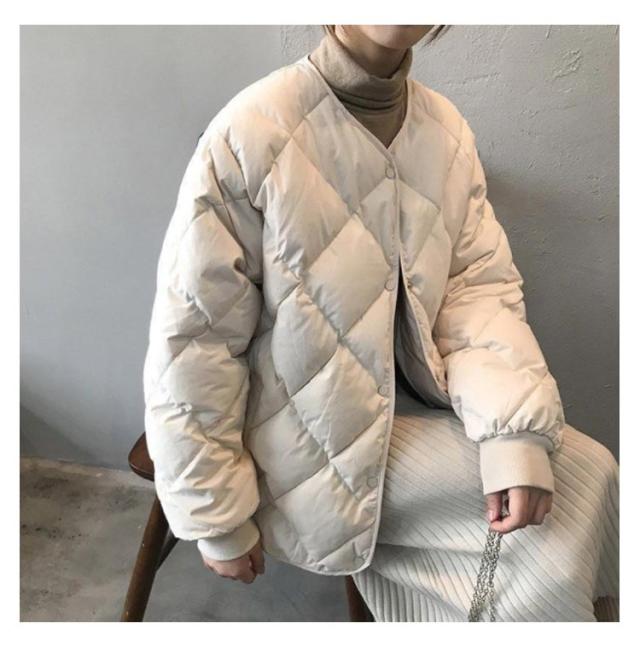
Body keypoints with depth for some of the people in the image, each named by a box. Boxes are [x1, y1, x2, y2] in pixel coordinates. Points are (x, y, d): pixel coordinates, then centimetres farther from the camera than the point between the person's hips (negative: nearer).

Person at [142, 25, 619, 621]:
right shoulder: (249, 135, -20)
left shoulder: (447, 132, -2)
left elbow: (478, 286, -4)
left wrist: (517, 432, -22)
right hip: (301, 432, -5)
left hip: (405, 395, 6)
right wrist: (219, 519, -11)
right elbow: (192, 342, -16)